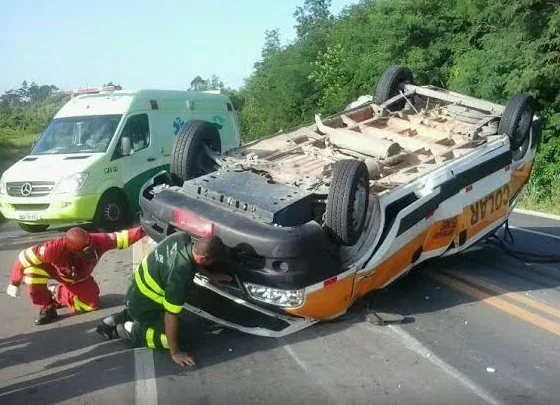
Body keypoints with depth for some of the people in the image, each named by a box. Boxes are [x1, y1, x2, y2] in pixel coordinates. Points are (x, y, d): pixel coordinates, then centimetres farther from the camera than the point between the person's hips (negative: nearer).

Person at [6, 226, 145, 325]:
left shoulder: (97, 241, -40)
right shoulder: (54, 249, -45)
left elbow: (119, 238, -30)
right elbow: (24, 257, -31)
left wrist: (141, 231, -46)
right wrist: (14, 284, -19)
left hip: (80, 278, 3)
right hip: (56, 272, -3)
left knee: (92, 304, -8)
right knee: (33, 270, -34)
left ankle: (58, 293, 17)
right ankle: (46, 307, -12)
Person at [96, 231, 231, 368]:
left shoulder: (181, 237, -16)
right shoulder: (181, 275, -36)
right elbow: (171, 316, -27)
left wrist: (210, 275, 8)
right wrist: (175, 353, -16)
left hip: (135, 291, 8)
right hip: (142, 307, -8)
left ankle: (114, 321, 24)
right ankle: (130, 331, 4)